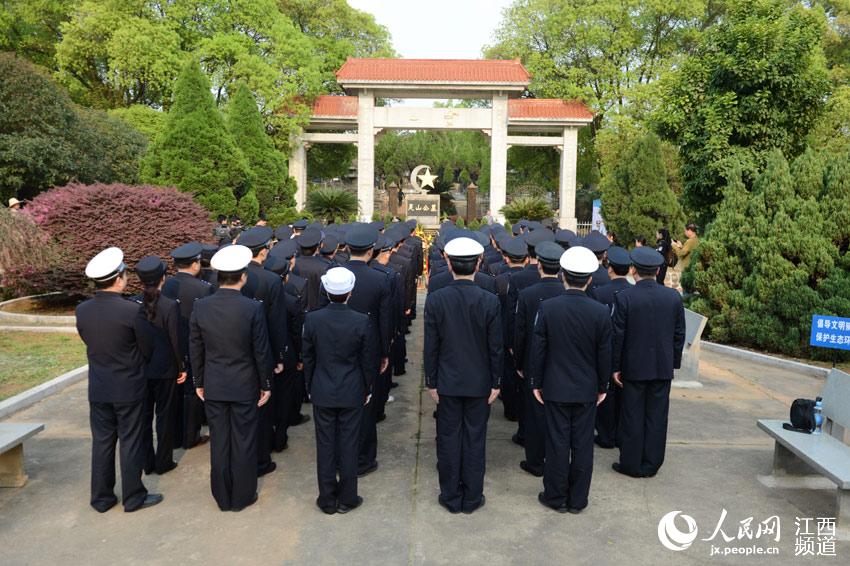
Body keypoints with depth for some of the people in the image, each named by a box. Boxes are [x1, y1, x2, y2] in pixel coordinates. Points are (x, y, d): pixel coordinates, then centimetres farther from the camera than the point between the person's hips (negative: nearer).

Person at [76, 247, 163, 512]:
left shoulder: (82, 310, -6)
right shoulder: (132, 311, -21)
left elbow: (88, 342, 7)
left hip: (98, 388, 5)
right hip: (129, 388, -5)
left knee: (102, 441, 16)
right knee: (130, 443, 8)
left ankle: (101, 498, 27)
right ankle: (133, 497, 20)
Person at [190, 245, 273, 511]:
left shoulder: (201, 307, -6)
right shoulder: (253, 308, -17)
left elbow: (196, 349, 2)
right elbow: (262, 351, -11)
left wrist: (199, 382, 14)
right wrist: (266, 384, 1)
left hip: (213, 386, 3)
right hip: (244, 385, -3)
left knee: (219, 442, 14)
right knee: (243, 442, 10)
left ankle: (222, 497, 28)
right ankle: (242, 496, 24)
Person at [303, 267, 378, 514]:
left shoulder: (312, 319, -11)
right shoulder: (361, 321, -15)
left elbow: (308, 358, -1)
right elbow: (368, 361, -6)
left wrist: (310, 388, 13)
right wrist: (367, 390, 9)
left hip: (322, 392, 1)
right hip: (352, 393, -1)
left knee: (325, 445, 11)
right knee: (348, 446, 10)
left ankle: (327, 500, 22)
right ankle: (347, 499, 21)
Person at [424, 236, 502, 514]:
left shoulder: (435, 299, -12)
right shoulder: (490, 301, -13)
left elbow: (430, 347, -7)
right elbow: (496, 347, -7)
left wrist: (431, 382, 4)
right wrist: (496, 383, 4)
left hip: (447, 382, 0)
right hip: (479, 383, 0)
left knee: (448, 439, 12)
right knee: (475, 440, 11)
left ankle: (451, 497, 24)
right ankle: (472, 498, 23)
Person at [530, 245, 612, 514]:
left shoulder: (547, 307, -13)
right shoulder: (600, 312, -11)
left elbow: (538, 349, -8)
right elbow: (604, 355, -3)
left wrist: (536, 382, 3)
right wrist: (602, 386, 10)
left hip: (555, 388, -1)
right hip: (587, 390, 1)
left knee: (557, 443, 9)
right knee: (583, 444, 11)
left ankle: (557, 497, 22)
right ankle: (578, 499, 24)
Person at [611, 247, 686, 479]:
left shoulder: (624, 297, -13)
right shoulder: (674, 297, -2)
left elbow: (618, 336, -10)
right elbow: (679, 335, 3)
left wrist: (615, 367, -2)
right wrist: (674, 362, 13)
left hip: (634, 367, -3)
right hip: (663, 367, 3)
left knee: (633, 417, 8)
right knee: (656, 416, 12)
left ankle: (631, 464, 16)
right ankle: (651, 464, 21)